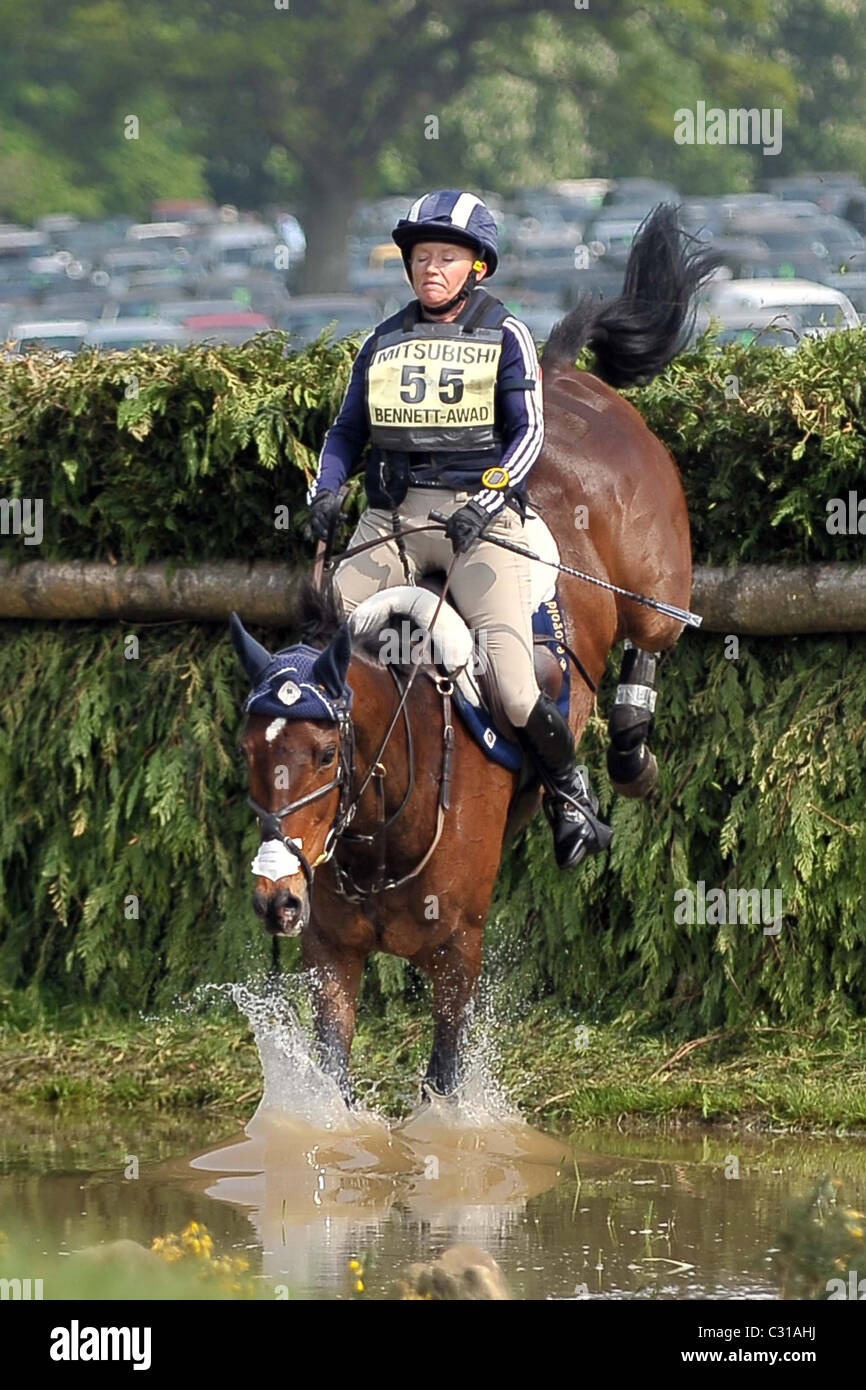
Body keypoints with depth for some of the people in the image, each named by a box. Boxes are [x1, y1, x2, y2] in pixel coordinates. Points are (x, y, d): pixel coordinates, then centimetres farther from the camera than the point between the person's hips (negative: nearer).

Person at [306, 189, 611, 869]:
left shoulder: (506, 336, 6)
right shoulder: (385, 342, 17)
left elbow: (529, 433, -1)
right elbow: (348, 431, 21)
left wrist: (486, 500, -16)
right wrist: (325, 492, 1)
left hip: (478, 513, -4)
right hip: (391, 516, 4)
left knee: (512, 685, -18)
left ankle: (569, 791, 1)